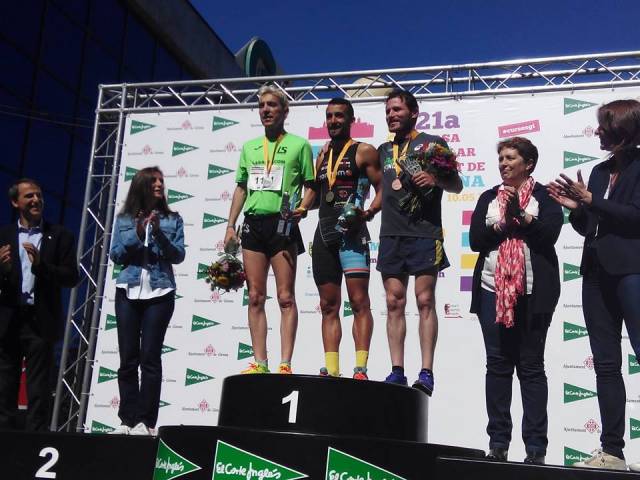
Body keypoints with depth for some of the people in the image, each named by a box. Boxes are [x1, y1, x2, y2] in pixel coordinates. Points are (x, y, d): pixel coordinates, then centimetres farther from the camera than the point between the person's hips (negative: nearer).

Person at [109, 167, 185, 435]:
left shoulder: (172, 220, 7)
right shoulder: (124, 220, 10)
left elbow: (178, 256, 0)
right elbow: (115, 255, 4)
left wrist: (158, 233, -13)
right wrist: (137, 234, -9)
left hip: (159, 294, -2)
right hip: (128, 292, 2)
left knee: (150, 358, -4)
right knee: (127, 359, 2)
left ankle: (145, 421, -2)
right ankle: (127, 420, 7)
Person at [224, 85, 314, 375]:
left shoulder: (298, 145, 5)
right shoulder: (249, 147, 19)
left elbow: (310, 186, 5)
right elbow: (241, 188, 20)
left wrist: (303, 207, -16)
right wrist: (230, 225, 12)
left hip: (282, 223, -5)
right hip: (253, 223, 5)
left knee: (285, 297, -6)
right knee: (255, 297, 3)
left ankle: (285, 364, -5)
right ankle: (260, 363, 7)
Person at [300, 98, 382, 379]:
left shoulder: (364, 151, 2)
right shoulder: (323, 156, 20)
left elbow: (383, 189, -4)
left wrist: (369, 212, -20)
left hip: (352, 232, -6)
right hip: (324, 233, 7)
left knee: (359, 302, -11)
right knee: (328, 306, 5)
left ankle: (360, 369, -11)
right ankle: (331, 369, 7)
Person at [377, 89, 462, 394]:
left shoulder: (433, 143, 6)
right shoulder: (383, 151, 19)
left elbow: (457, 186, 5)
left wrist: (435, 180, -14)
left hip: (424, 233, -5)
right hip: (391, 235, 5)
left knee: (425, 301, -6)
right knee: (394, 303, 2)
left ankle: (426, 373, -5)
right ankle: (397, 372, 5)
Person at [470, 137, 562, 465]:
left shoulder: (545, 197, 6)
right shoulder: (488, 198, 15)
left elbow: (548, 234, -10)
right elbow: (475, 240, 4)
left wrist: (519, 214, -15)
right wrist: (504, 222, -9)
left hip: (532, 292, -3)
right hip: (492, 289, 3)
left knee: (531, 366, 0)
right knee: (497, 364, 3)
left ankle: (536, 446, 3)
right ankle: (498, 442, 9)